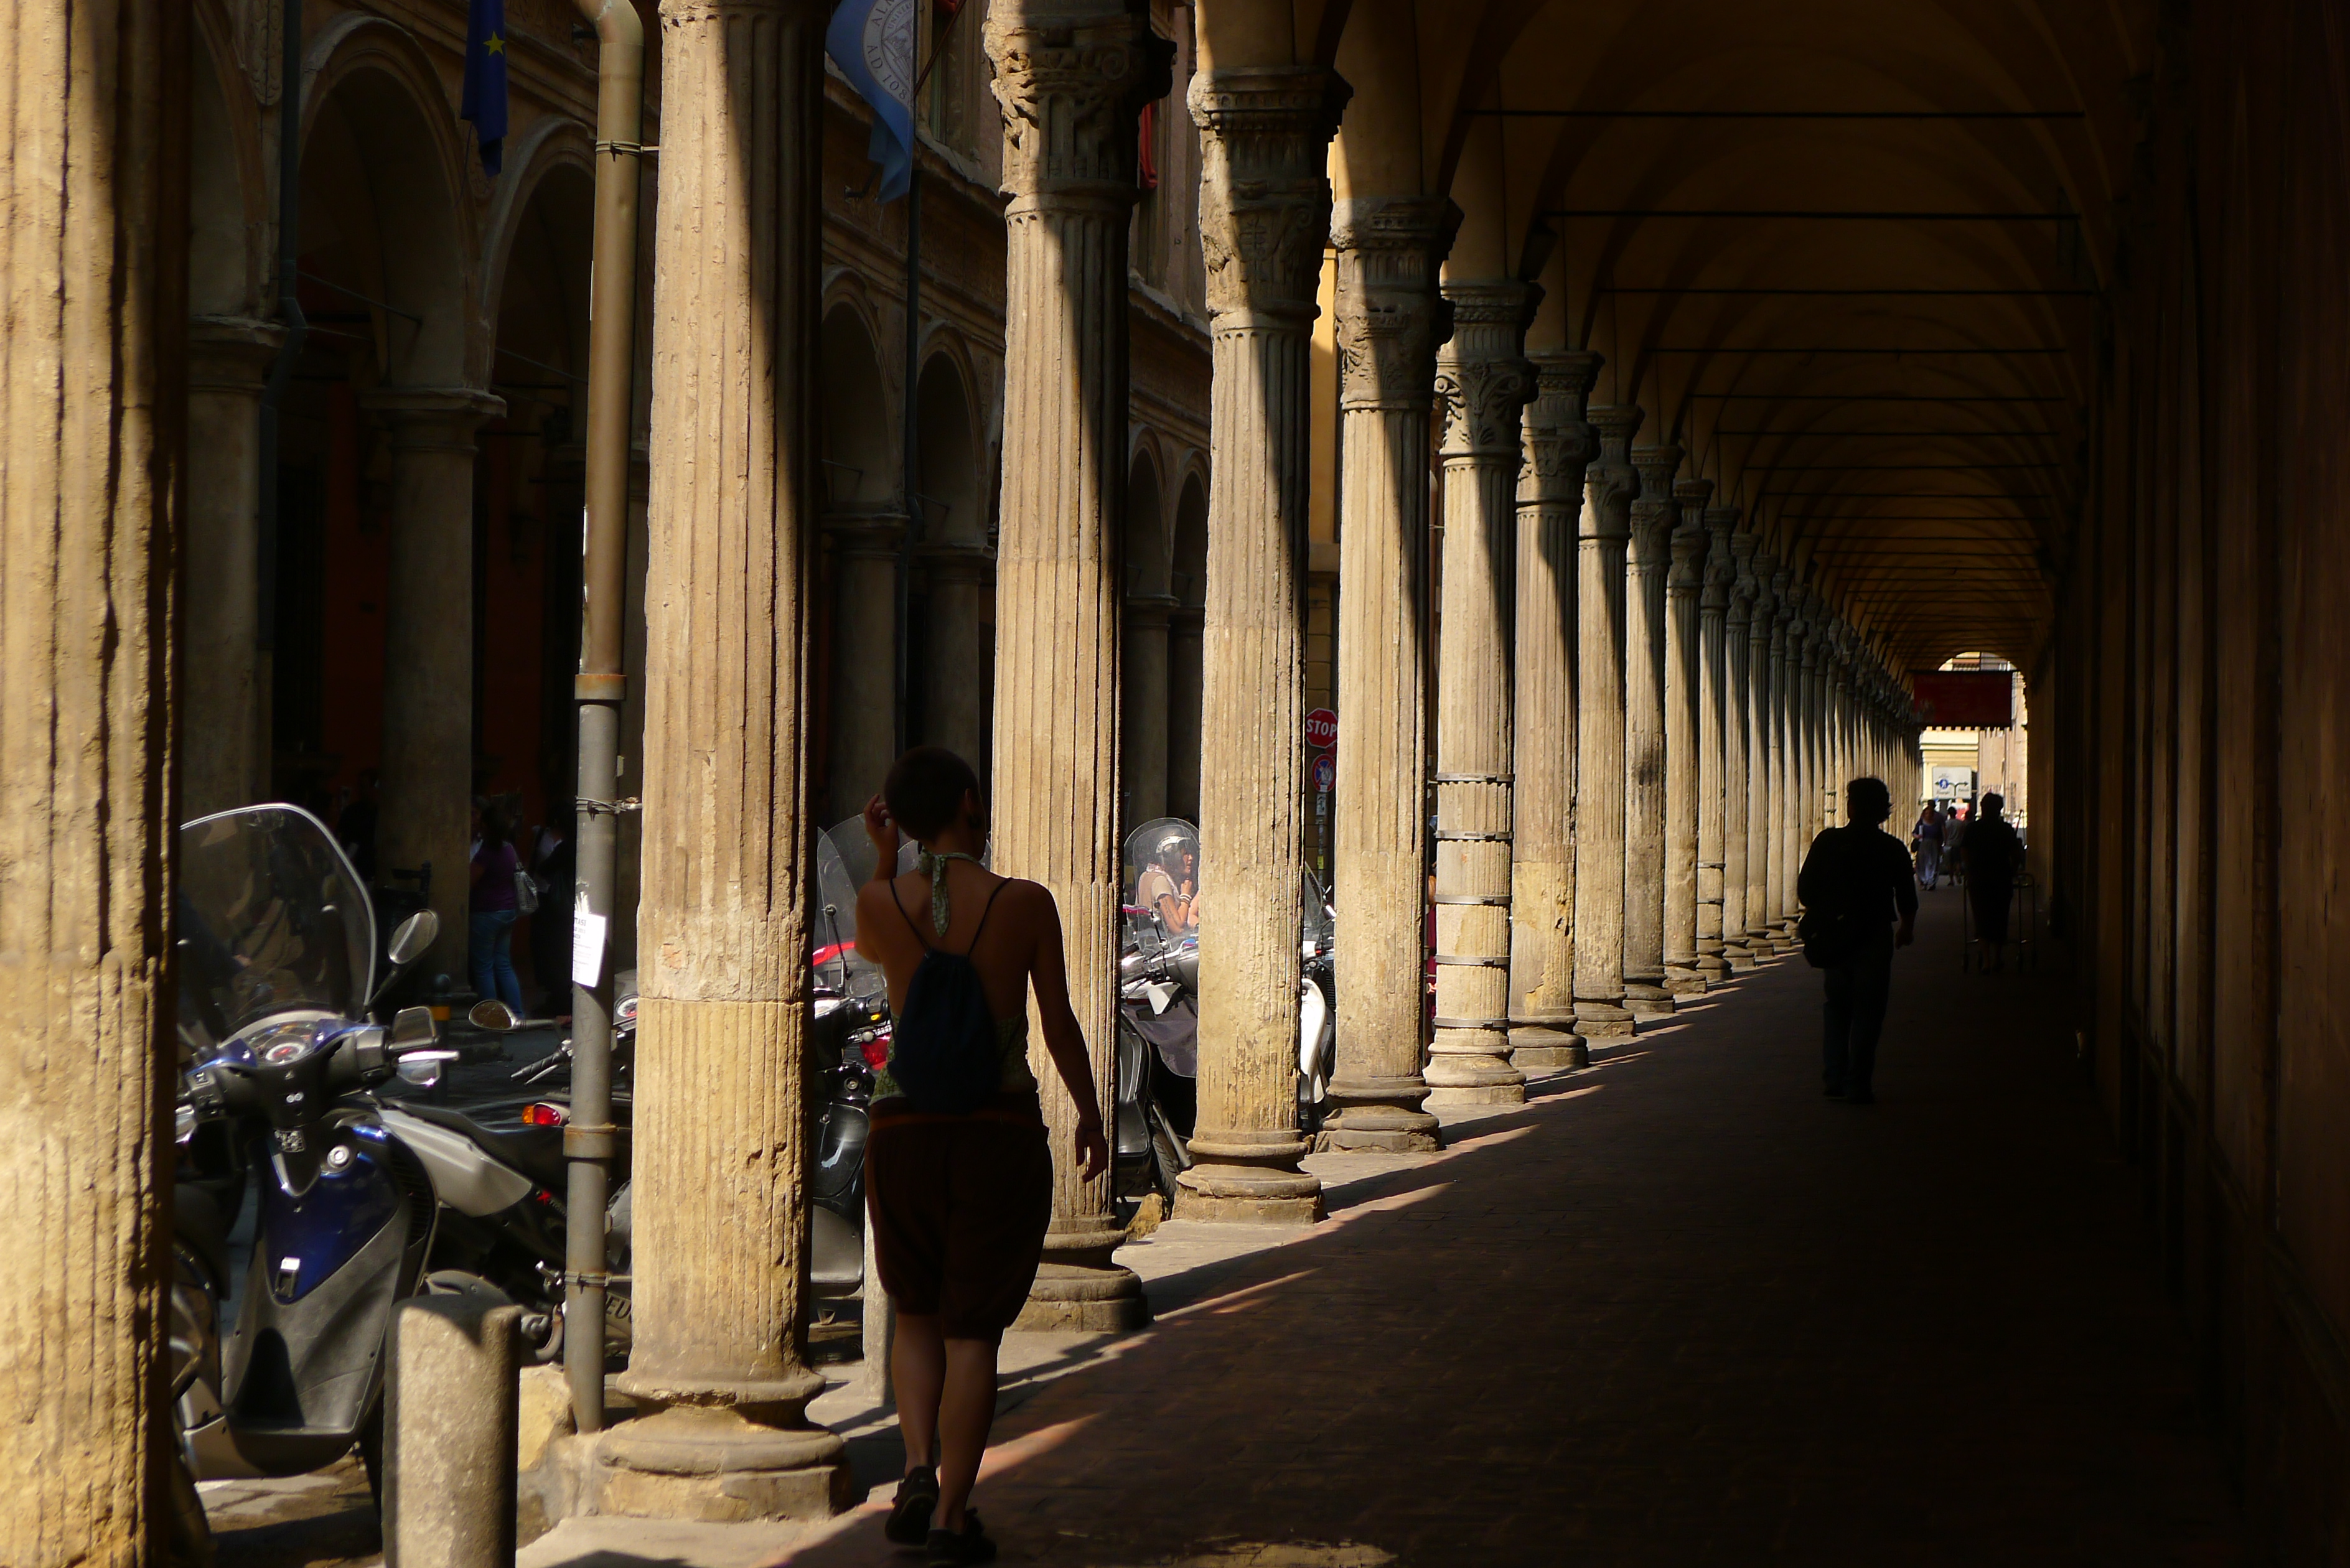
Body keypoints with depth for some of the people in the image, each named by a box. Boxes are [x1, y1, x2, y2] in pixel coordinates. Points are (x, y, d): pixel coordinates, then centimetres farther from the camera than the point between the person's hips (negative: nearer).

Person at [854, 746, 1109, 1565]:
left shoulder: (882, 899, -5)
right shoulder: (1025, 904, -10)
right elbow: (1061, 1026, -2)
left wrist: (882, 853, 9)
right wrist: (1091, 1114, 13)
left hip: (903, 1131, 2)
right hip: (1002, 1135, -2)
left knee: (918, 1317, 20)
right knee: (973, 1330, 6)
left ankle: (918, 1469, 1)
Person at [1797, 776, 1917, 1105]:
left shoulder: (1827, 843, -1)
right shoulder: (1892, 850, -5)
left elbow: (1805, 890, 2)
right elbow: (1907, 900, 2)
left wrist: (1819, 922, 20)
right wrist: (1907, 930, 22)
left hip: (1833, 938, 2)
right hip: (1874, 938, -2)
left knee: (1837, 1007, 17)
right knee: (1867, 1012, 2)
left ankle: (1835, 1078, 14)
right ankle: (1857, 1086, -1)